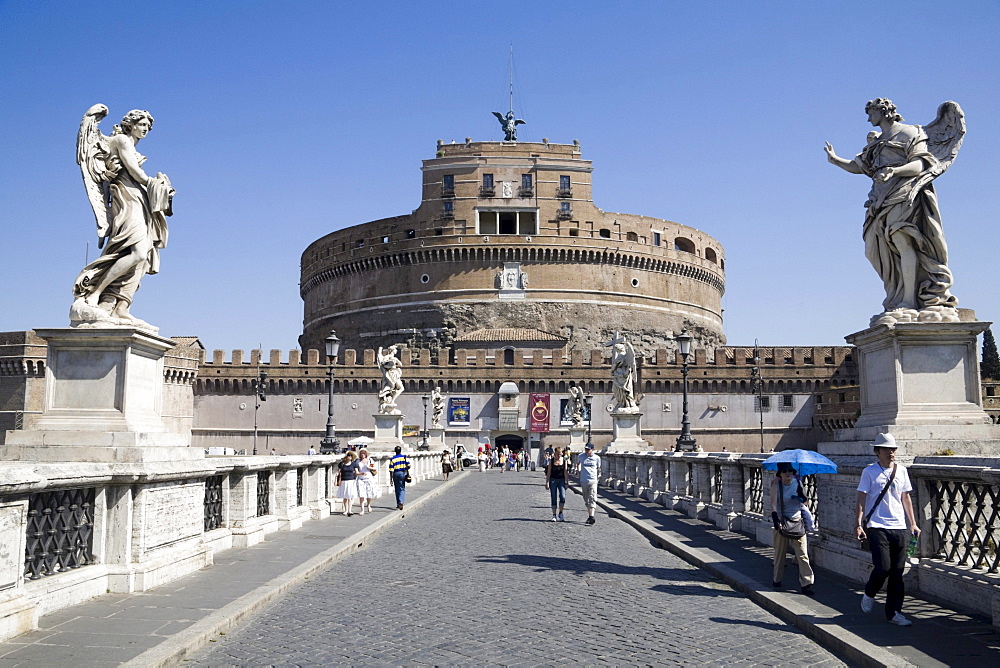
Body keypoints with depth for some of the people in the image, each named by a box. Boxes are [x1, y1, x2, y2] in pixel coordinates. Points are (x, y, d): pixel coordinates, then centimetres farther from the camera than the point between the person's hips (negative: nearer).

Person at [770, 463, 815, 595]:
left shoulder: (797, 483, 2)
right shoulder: (776, 485, -6)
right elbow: (773, 503, -16)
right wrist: (775, 519, -30)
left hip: (797, 521, 2)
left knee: (802, 554, -5)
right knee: (780, 552, 10)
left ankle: (806, 584, -5)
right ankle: (777, 579, 28)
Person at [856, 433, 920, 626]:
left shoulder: (901, 471, 12)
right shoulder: (869, 472, -2)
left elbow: (906, 498, 18)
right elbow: (861, 499, -3)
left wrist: (913, 523, 15)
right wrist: (858, 524, -10)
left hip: (899, 527, 4)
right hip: (877, 527, -4)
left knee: (897, 572, 4)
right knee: (883, 567, -12)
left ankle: (894, 612, 13)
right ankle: (869, 594, 17)